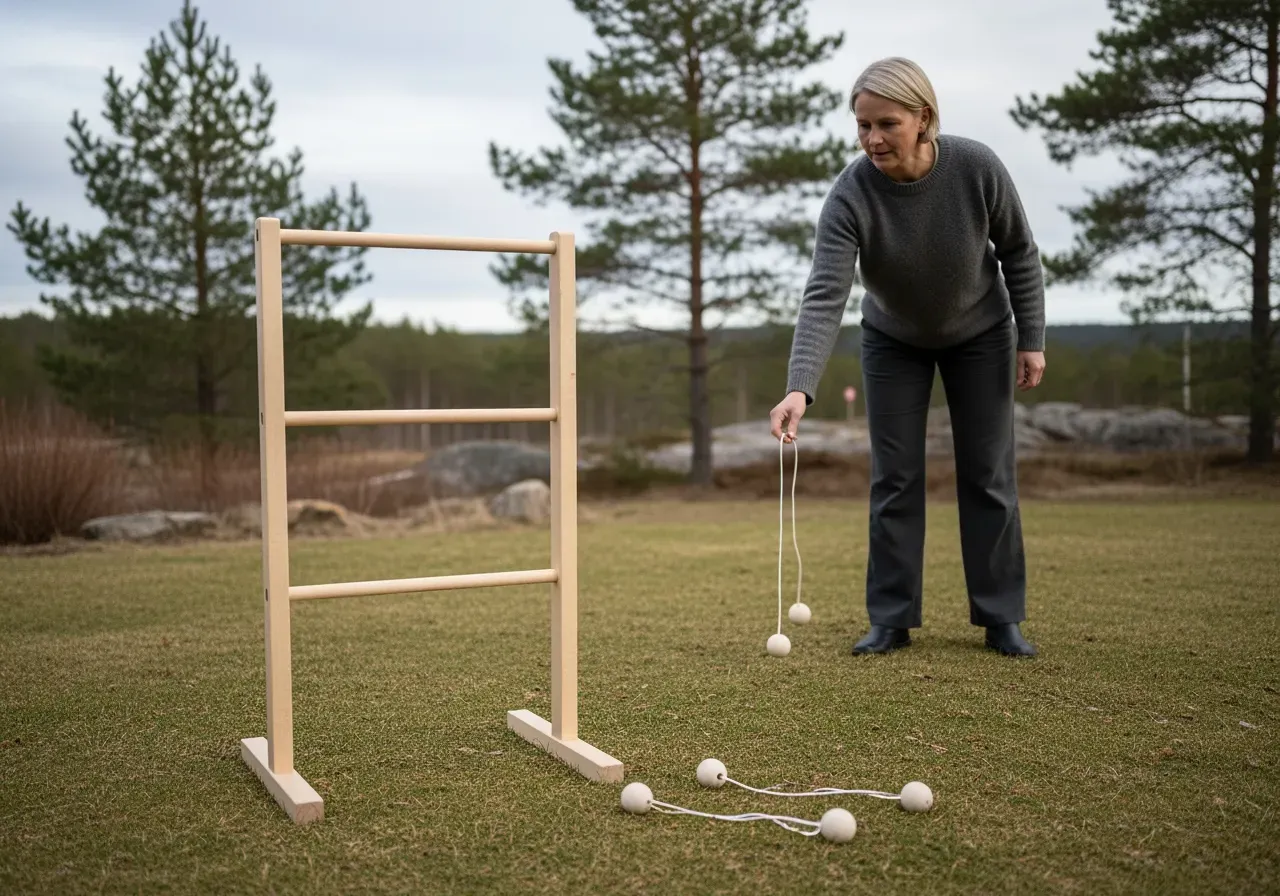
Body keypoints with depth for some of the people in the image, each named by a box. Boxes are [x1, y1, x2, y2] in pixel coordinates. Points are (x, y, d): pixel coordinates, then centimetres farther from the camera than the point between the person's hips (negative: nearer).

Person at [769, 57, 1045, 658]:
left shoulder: (977, 168, -27)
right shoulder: (851, 195, -29)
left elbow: (1019, 253, -11)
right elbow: (825, 296, -38)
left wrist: (1031, 339, -9)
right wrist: (800, 387, -50)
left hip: (980, 334, 0)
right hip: (892, 340, 0)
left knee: (988, 474, 1)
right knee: (894, 478, -2)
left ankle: (1001, 618, 11)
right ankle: (892, 619, 7)